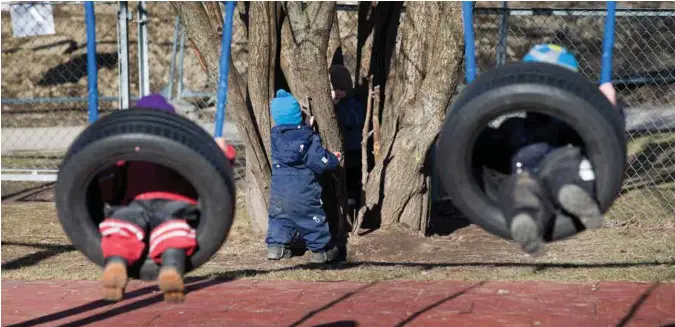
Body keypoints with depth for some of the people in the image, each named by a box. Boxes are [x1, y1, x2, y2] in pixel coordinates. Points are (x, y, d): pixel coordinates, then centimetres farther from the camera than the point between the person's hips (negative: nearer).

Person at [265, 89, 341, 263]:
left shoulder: (275, 135, -3)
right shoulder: (309, 137, -12)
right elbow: (320, 161, -14)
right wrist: (334, 160, 6)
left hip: (279, 188, 3)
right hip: (303, 189, -3)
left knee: (280, 215, 19)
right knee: (312, 217, 8)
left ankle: (275, 245, 13)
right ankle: (321, 249, 14)